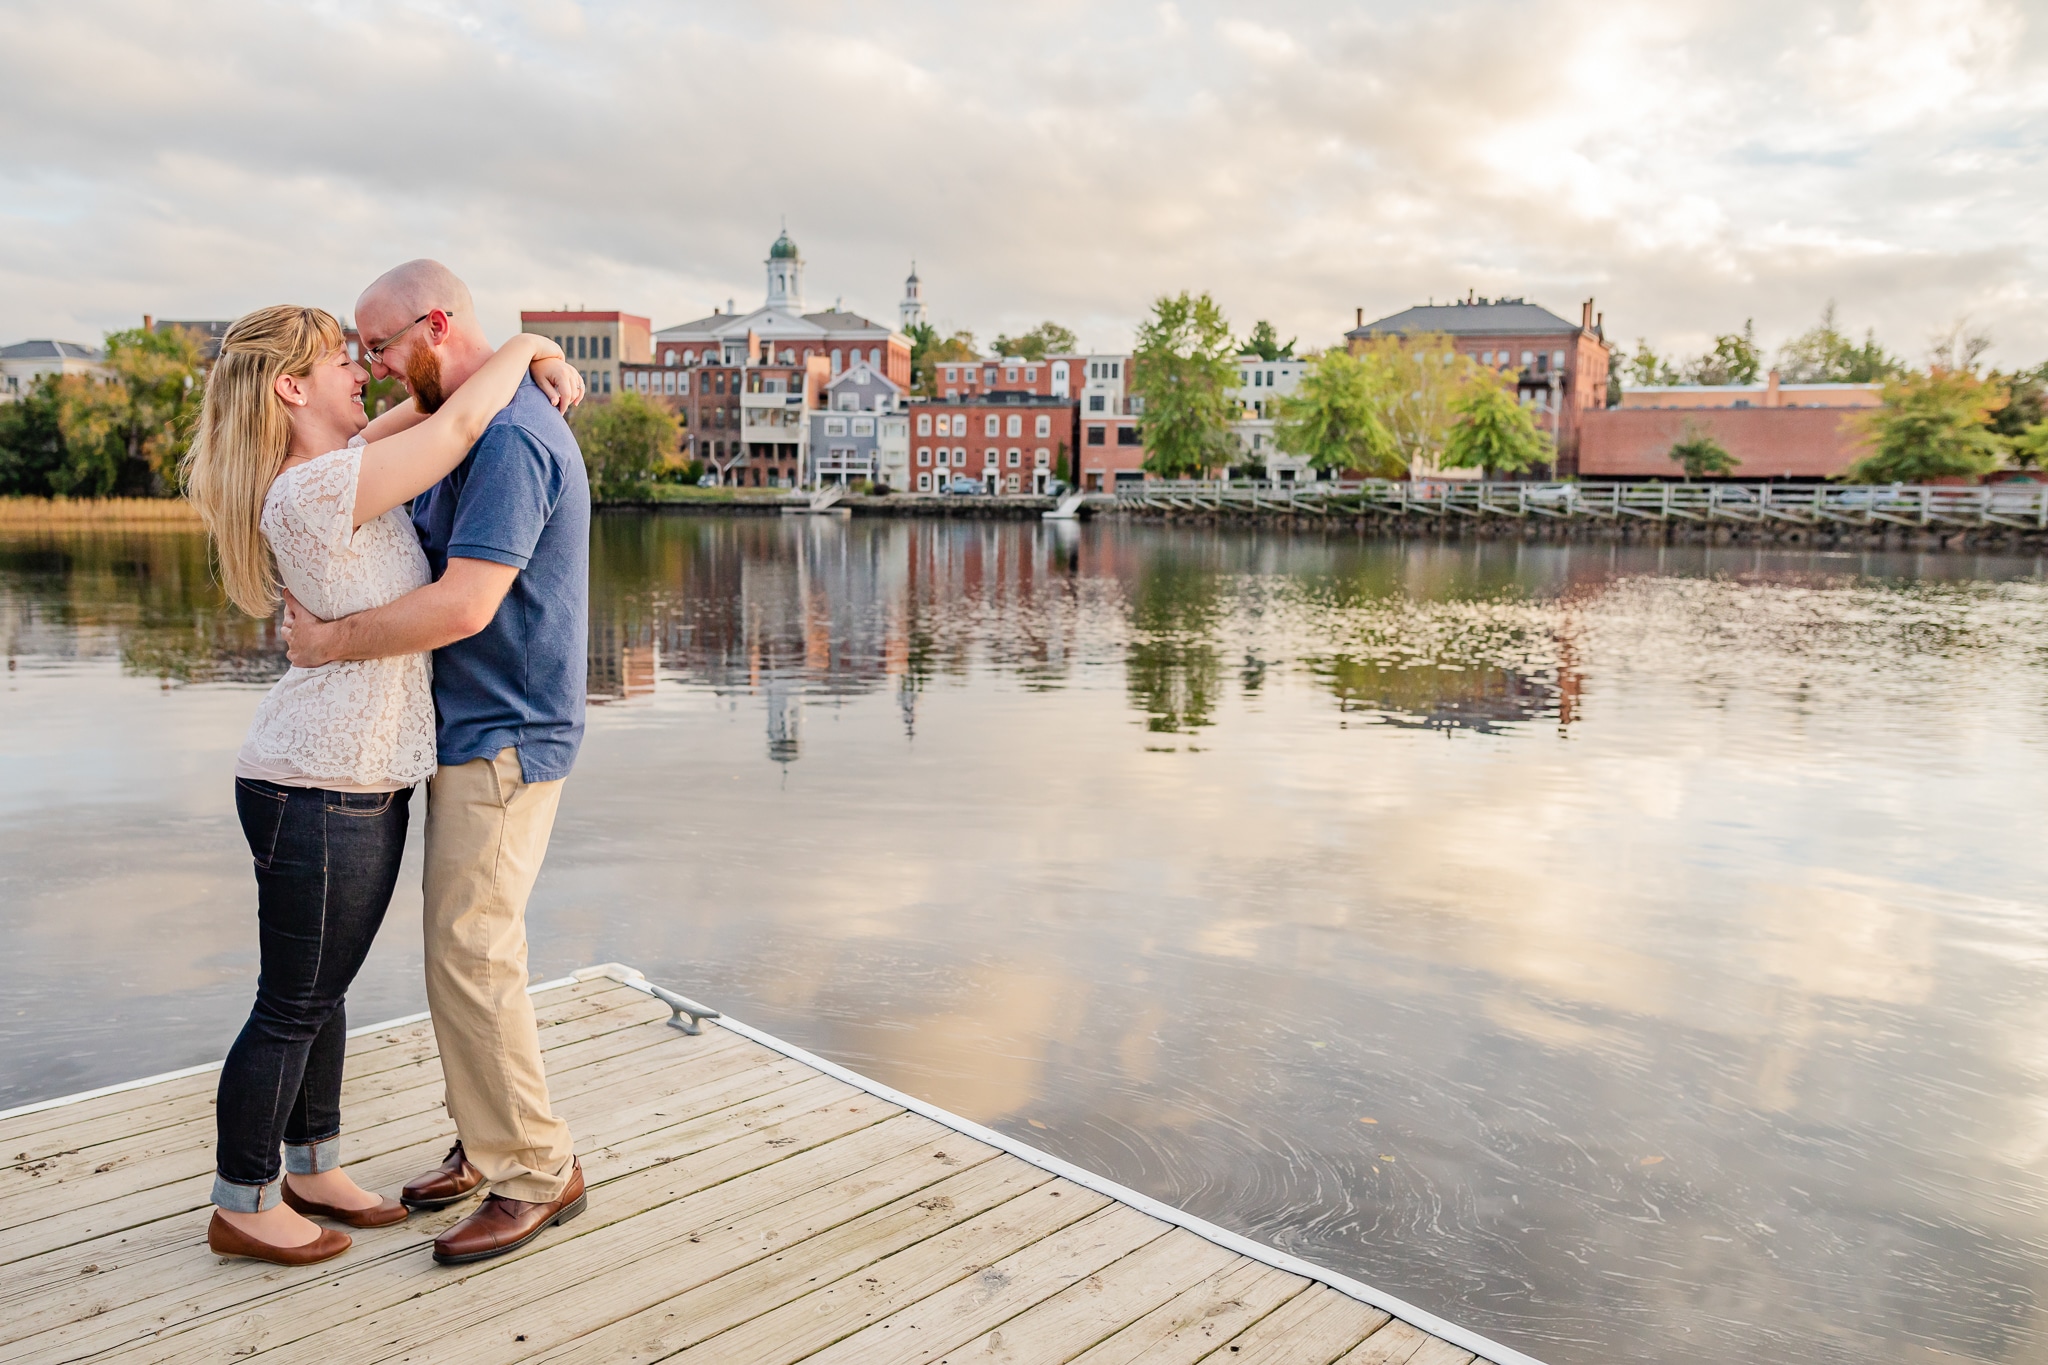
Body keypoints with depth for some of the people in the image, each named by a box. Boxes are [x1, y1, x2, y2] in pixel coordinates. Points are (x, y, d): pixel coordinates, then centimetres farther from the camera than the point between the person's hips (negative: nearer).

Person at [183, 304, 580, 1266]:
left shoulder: (341, 467, 9)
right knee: (293, 1006, 5)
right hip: (318, 790, -10)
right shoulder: (310, 492, -20)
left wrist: (537, 369, 10)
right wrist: (528, 346, -3)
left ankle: (312, 1172, 34)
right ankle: (241, 1204, 23)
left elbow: (431, 408, 24)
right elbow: (460, 425, -20)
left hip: (363, 784, 10)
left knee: (325, 992, 19)